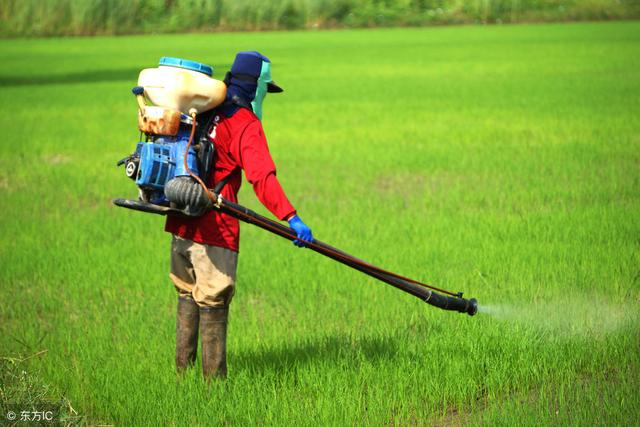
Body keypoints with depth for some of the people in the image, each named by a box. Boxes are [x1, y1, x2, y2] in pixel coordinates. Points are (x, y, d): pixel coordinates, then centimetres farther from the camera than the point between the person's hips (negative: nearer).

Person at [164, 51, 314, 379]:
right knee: (213, 303, 0)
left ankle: (183, 370, 26)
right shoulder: (247, 124, -10)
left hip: (180, 223, 7)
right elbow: (262, 177, -23)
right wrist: (291, 217, -29)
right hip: (213, 229, -7)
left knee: (188, 296, 18)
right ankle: (213, 377, 5)